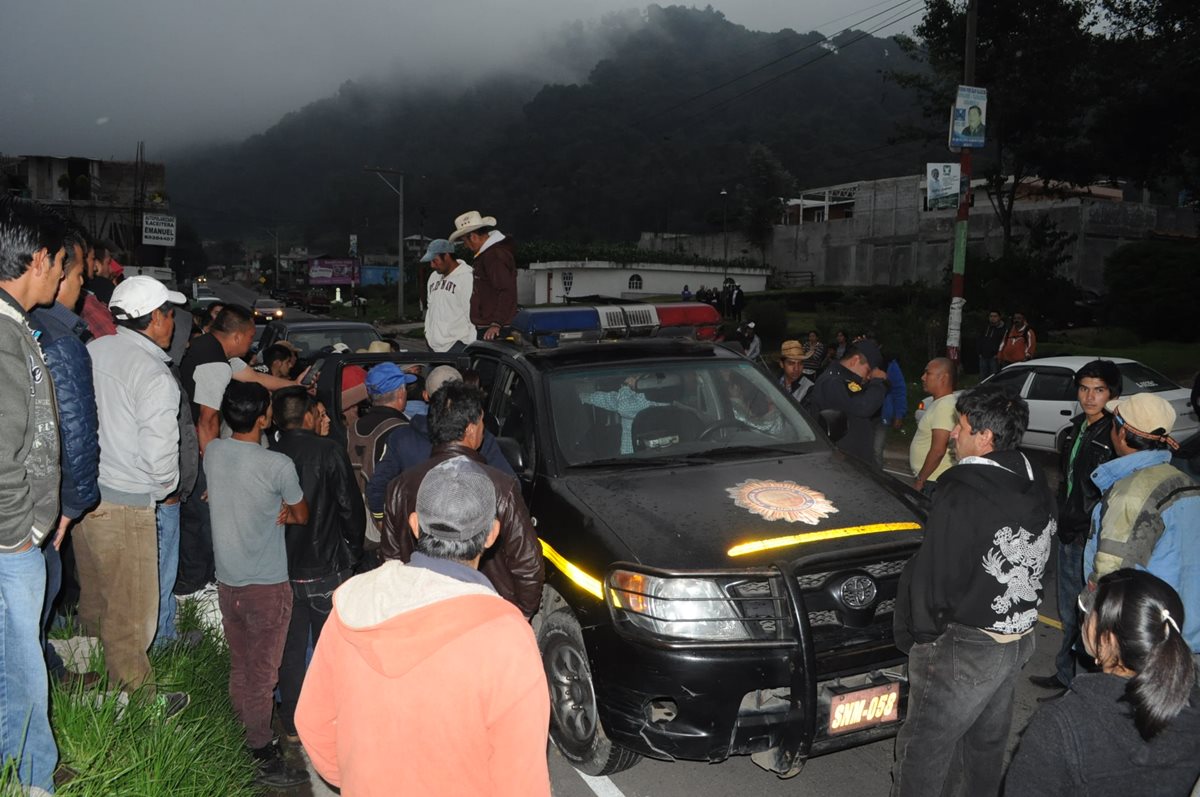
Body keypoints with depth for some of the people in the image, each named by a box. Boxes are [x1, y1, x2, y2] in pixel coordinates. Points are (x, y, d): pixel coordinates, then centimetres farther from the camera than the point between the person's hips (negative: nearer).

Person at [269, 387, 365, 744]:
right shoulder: (329, 452, -14)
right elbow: (351, 506, -11)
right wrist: (353, 550, 5)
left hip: (282, 569, 3)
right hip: (326, 568, -3)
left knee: (290, 648, 16)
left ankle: (293, 724, 25)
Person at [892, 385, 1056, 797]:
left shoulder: (964, 494, -25)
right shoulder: (1035, 486, 2)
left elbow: (934, 576, -21)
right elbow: (1036, 561, 12)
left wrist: (915, 633, -7)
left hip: (965, 648, -9)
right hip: (1019, 638, 9)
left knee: (924, 751, 3)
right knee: (987, 745, 23)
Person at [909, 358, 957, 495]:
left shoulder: (945, 406, -19)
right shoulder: (939, 403, 13)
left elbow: (938, 450, -24)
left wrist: (920, 480, -17)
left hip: (933, 483, -9)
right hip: (930, 479, 9)